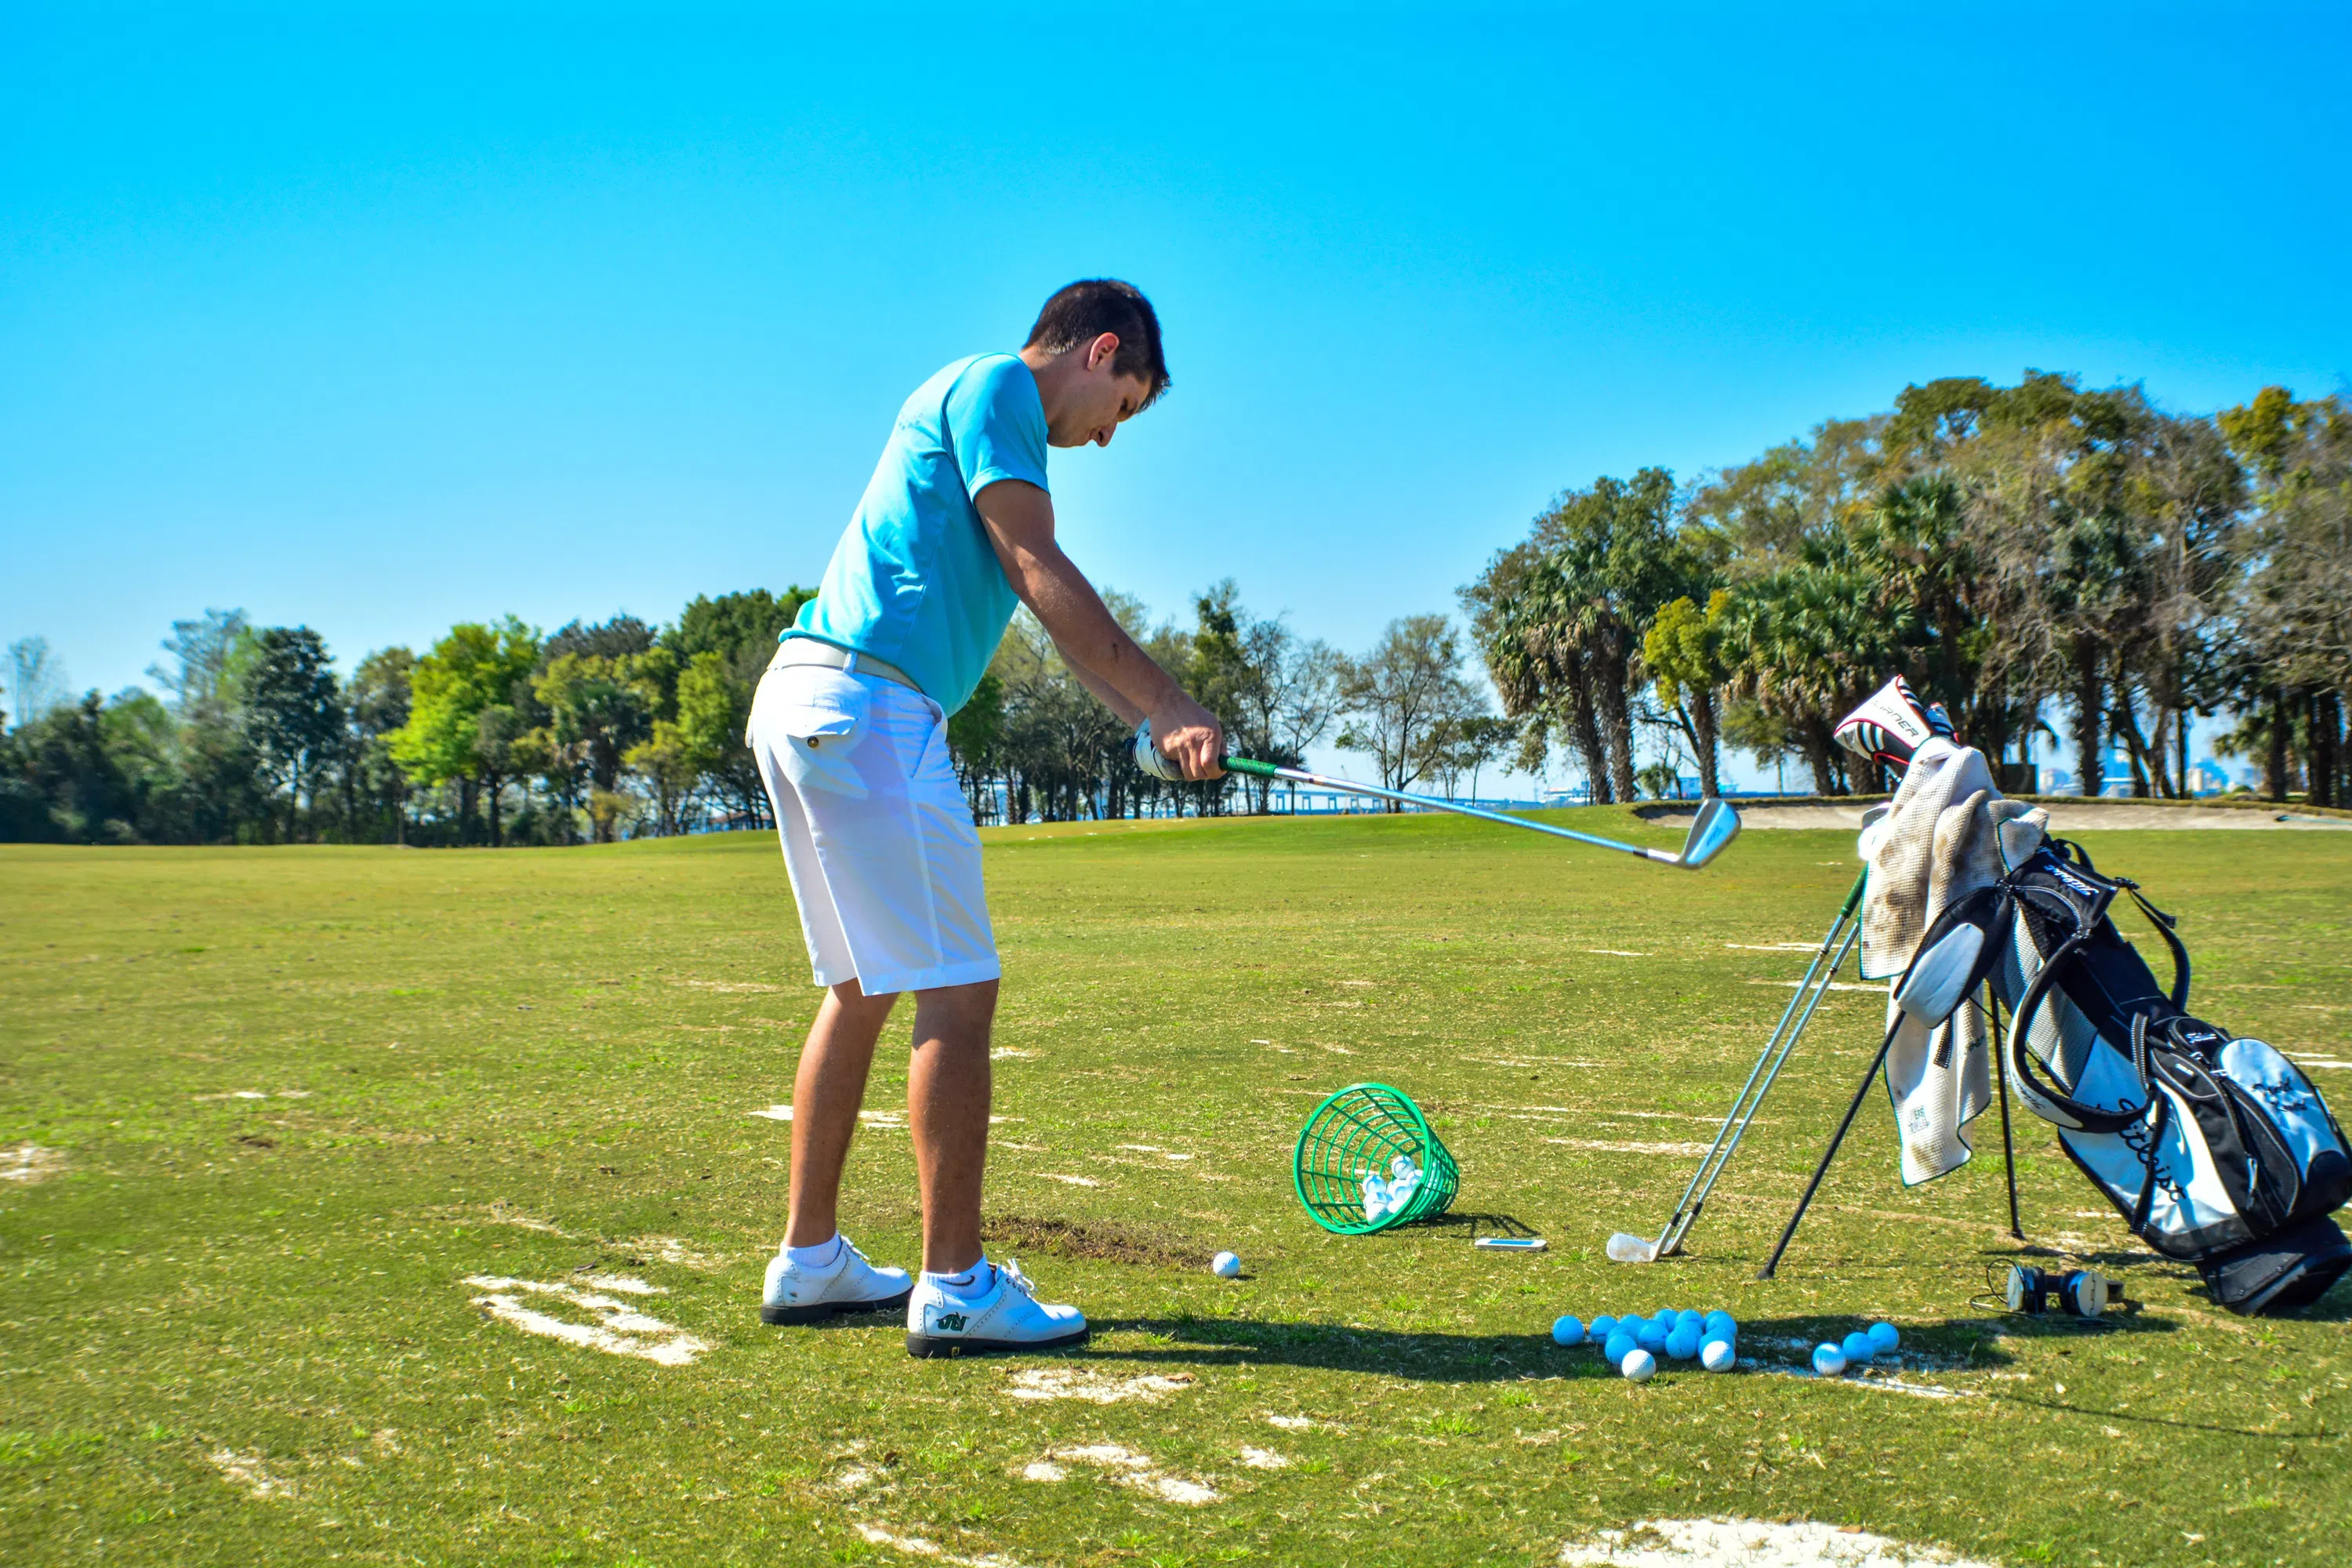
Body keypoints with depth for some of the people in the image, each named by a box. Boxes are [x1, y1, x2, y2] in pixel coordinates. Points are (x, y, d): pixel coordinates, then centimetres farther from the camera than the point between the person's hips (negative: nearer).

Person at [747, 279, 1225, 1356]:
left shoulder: (981, 406, 26)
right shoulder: (994, 386, -3)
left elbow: (1058, 615, 21)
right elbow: (1042, 575, -12)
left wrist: (1153, 727, 11)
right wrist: (1170, 704, -10)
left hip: (807, 703, 11)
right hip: (866, 702, -11)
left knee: (862, 990, 15)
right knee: (956, 992, -8)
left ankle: (810, 1261, 21)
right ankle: (955, 1287, -5)